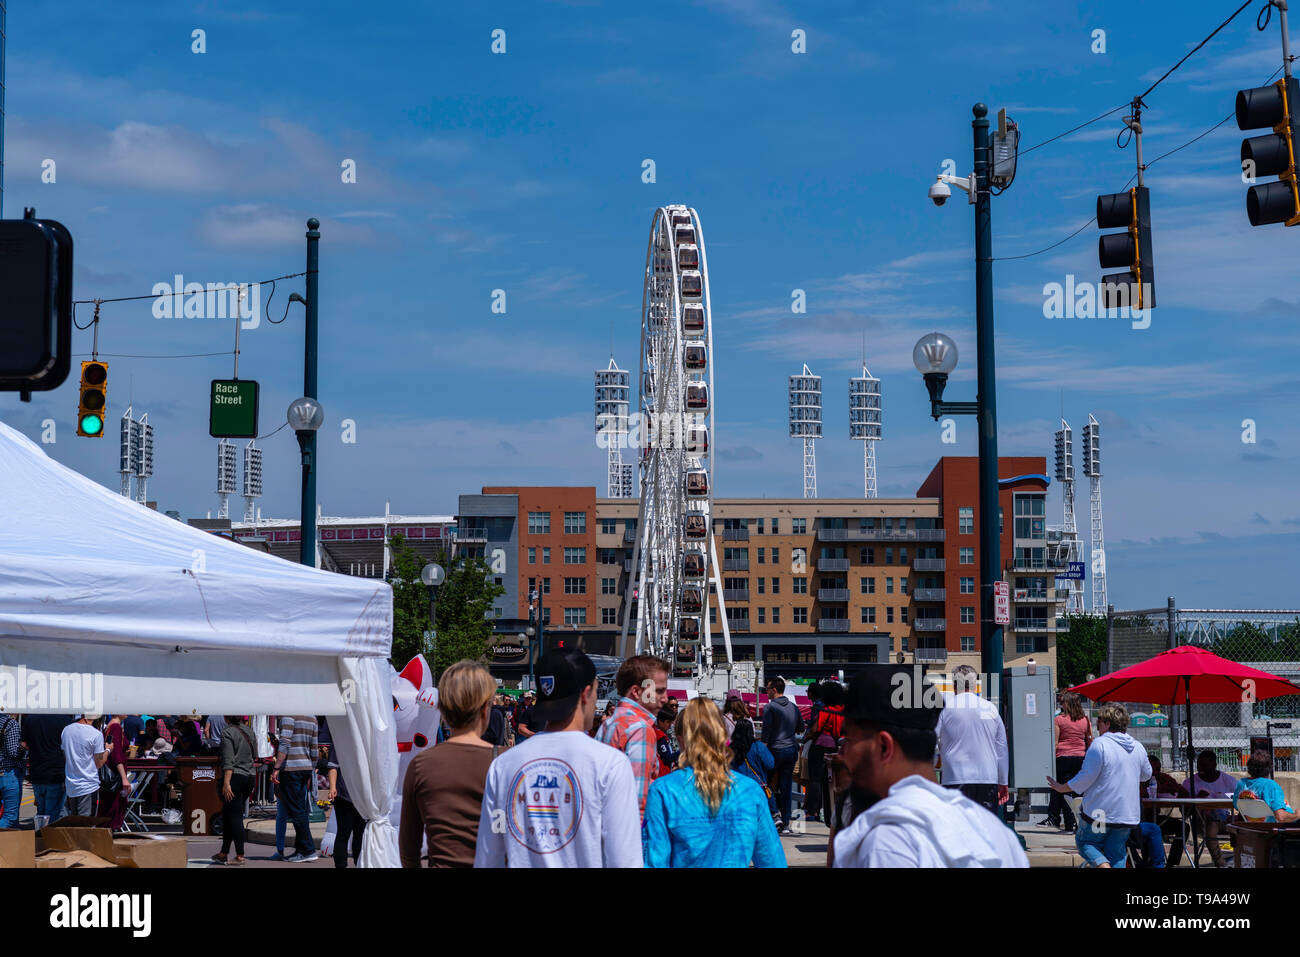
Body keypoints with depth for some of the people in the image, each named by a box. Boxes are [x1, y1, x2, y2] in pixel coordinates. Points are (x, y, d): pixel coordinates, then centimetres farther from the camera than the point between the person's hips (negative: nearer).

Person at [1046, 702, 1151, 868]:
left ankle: (1104, 866, -13)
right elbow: (1146, 775, 21)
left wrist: (1062, 788, -2)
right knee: (1117, 854, 13)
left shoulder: (1100, 744, -15)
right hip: (1128, 815, 6)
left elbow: (1086, 777, -15)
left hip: (1100, 812, -6)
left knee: (1084, 842, 12)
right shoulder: (1138, 747, 6)